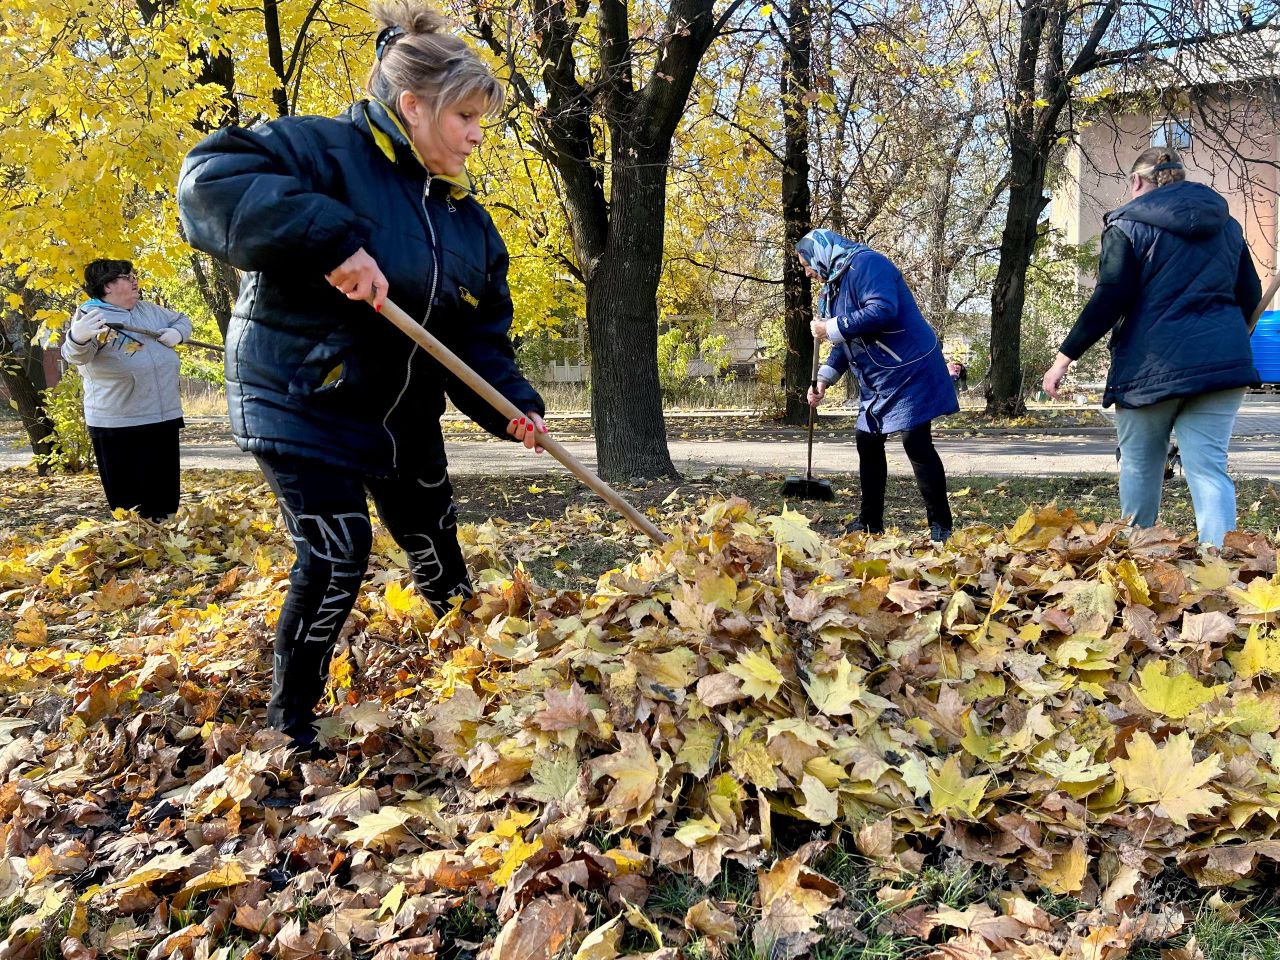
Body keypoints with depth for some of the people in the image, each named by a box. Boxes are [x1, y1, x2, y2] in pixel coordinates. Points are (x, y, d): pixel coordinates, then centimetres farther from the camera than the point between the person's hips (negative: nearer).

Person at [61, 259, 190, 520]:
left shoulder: (148, 310, 13)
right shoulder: (89, 315, -9)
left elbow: (182, 320, 28)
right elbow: (77, 354, -28)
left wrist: (177, 333, 3)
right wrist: (78, 338, -53)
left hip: (164, 417, 7)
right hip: (118, 426, -7)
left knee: (166, 494, 15)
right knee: (129, 504, -3)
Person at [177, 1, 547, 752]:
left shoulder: (466, 217, 5)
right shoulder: (324, 152, -17)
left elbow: (480, 336, 3)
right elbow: (210, 180, -32)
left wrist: (512, 405, -16)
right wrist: (330, 238, -42)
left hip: (404, 414, 7)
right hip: (301, 405, -7)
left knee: (437, 548, 15)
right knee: (337, 558, -12)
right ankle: (290, 721, 9)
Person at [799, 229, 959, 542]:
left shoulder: (865, 264, -15)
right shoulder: (834, 285, 16)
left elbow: (883, 310, -30)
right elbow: (847, 341, 20)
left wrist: (833, 328, -20)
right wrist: (824, 379, 7)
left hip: (909, 372, -10)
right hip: (877, 381, 10)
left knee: (917, 444, -11)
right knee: (868, 444, 11)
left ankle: (940, 526, -4)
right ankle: (871, 522, 21)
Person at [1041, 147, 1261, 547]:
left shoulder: (1128, 225, -2)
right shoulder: (1226, 225, 15)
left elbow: (1109, 300, -11)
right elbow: (1249, 294, 18)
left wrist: (1065, 356, -7)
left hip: (1153, 364, -4)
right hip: (1223, 361, 4)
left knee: (1140, 465, 13)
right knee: (1209, 468, -1)